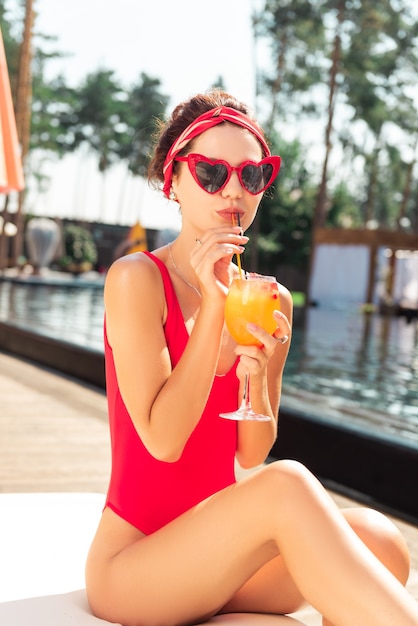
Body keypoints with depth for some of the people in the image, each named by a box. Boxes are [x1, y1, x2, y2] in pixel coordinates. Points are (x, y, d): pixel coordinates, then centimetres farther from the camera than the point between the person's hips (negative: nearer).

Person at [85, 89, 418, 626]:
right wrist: (213, 306, -20)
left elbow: (252, 455, 3)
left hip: (221, 557, 5)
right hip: (131, 573, -5)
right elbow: (163, 440, -17)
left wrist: (256, 374, -16)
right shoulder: (137, 279, -11)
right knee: (286, 485, -32)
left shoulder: (271, 302, 5)